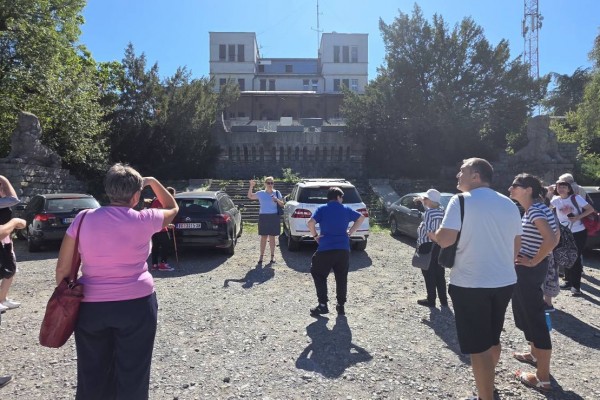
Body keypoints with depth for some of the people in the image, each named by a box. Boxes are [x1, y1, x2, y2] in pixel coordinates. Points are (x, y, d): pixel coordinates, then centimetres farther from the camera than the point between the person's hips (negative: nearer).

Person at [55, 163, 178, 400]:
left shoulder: (84, 219, -4)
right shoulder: (143, 221, -9)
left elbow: (62, 268, 0)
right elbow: (172, 208, 12)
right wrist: (153, 182, 19)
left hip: (91, 307, 3)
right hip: (136, 305, -2)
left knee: (92, 375, 19)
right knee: (132, 374, 11)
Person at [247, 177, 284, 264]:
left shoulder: (277, 193, 4)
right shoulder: (261, 193, 3)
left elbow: (282, 204, 4)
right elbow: (250, 196, 3)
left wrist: (277, 200, -15)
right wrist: (251, 186, -8)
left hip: (274, 217, 0)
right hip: (263, 217, 0)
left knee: (272, 237, 6)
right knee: (263, 237, 2)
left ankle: (272, 255, 16)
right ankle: (261, 256, 9)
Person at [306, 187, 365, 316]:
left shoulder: (322, 209, 0)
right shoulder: (346, 209, 9)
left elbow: (310, 223, -14)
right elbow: (361, 218, 20)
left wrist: (315, 235, 1)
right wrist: (350, 232, 18)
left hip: (325, 248, -3)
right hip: (344, 249, 3)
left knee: (319, 275, 11)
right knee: (342, 278, 14)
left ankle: (323, 304, 5)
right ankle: (341, 306, 18)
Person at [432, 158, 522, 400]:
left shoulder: (461, 201, -13)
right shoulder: (508, 203, 7)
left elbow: (445, 240, -21)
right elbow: (517, 245, 14)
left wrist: (432, 234, 0)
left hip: (471, 284, -7)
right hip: (504, 281, 7)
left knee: (478, 346, 4)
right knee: (492, 340, 24)